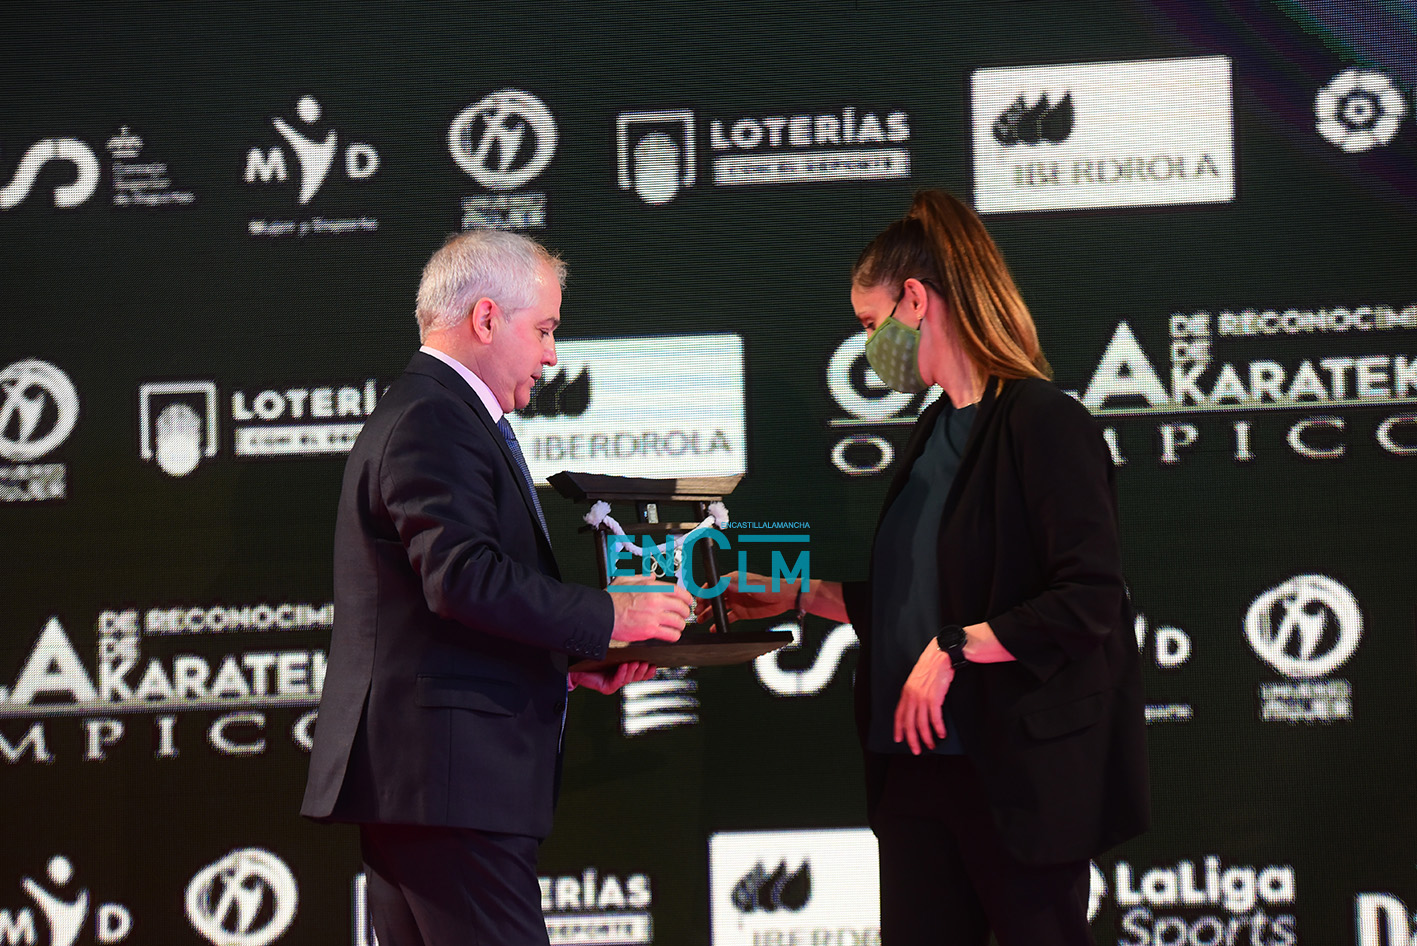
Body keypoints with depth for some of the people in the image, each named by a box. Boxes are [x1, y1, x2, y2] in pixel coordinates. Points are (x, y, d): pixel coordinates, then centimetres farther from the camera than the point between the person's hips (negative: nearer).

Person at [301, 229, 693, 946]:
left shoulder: (435, 413, 23)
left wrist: (574, 661, 15)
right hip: (451, 776, -11)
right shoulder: (432, 421, -12)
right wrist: (607, 619, -15)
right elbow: (464, 577, -24)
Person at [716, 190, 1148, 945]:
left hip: (1018, 769, -8)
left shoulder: (1044, 423, -12)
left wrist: (955, 650, -21)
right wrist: (803, 596, 19)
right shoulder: (935, 431, 15)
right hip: (921, 765, 8)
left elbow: (1088, 604, -20)